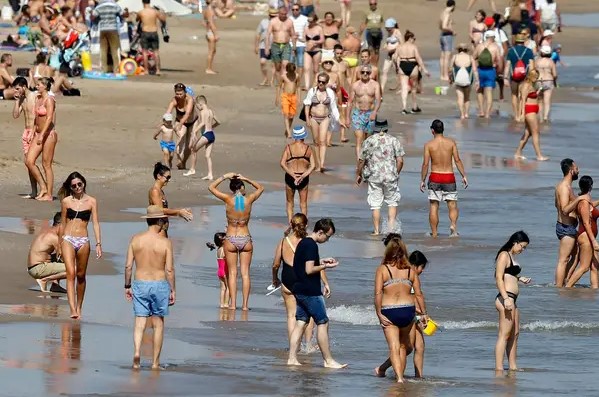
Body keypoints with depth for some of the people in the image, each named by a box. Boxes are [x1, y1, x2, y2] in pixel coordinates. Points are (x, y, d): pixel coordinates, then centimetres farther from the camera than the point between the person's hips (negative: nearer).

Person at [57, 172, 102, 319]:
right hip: (68, 240, -1)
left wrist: (98, 243, -5)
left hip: (83, 241, 1)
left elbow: (95, 223, 3)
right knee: (71, 273, -14)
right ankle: (72, 309, -23)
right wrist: (60, 245, 15)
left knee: (81, 275, 9)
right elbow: (62, 224, 13)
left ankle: (79, 308, 23)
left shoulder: (91, 201, 5)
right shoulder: (66, 201, 6)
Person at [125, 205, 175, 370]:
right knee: (158, 324, 10)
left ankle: (137, 351, -23)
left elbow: (128, 266, 0)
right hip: (159, 284, -1)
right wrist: (173, 290, 2)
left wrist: (127, 286, 11)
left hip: (140, 284, 2)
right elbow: (169, 269, -8)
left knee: (140, 322, 2)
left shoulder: (135, 239, -2)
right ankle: (155, 362, 13)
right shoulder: (165, 242, -9)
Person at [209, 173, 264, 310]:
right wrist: (246, 179, 11)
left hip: (231, 240, -1)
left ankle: (233, 304, 0)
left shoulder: (228, 199, -10)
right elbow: (260, 188, 14)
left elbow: (211, 187, 2)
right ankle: (245, 304, 2)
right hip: (245, 239, 1)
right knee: (245, 272, 5)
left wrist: (224, 177, 7)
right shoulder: (249, 200, -6)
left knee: (232, 273, 4)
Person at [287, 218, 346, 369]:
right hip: (310, 292, -10)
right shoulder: (311, 246, -17)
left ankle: (292, 358, 7)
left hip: (300, 290, 10)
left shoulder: (303, 242, 14)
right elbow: (309, 270, -22)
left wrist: (321, 261, 17)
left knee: (301, 323, 10)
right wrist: (325, 266, -12)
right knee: (323, 323, -4)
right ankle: (328, 361, 0)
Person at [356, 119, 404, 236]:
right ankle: (391, 227, 0)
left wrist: (358, 175, 16)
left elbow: (361, 161, 2)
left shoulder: (369, 141, 0)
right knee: (392, 202, 13)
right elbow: (400, 161, -3)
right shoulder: (394, 140, 0)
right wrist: (396, 173, 13)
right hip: (390, 176, 0)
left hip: (374, 177, 0)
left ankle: (377, 230, 6)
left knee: (375, 204, 6)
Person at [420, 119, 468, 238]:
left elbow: (425, 164, -5)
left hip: (435, 177, -1)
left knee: (434, 206, 7)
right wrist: (464, 176, 3)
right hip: (449, 177, 1)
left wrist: (422, 180, 2)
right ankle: (453, 224, -22)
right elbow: (457, 160, -3)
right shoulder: (451, 142, -1)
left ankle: (434, 234, 7)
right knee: (452, 206, 6)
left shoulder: (429, 145, -4)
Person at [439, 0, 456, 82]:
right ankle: (446, 76, -9)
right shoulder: (448, 14, -17)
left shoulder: (443, 13, 12)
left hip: (442, 35, 10)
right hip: (448, 36, -10)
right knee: (447, 57, -8)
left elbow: (440, 26, 25)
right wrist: (452, 31, -14)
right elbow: (444, 27, -28)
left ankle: (442, 75, 15)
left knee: (442, 57, 11)